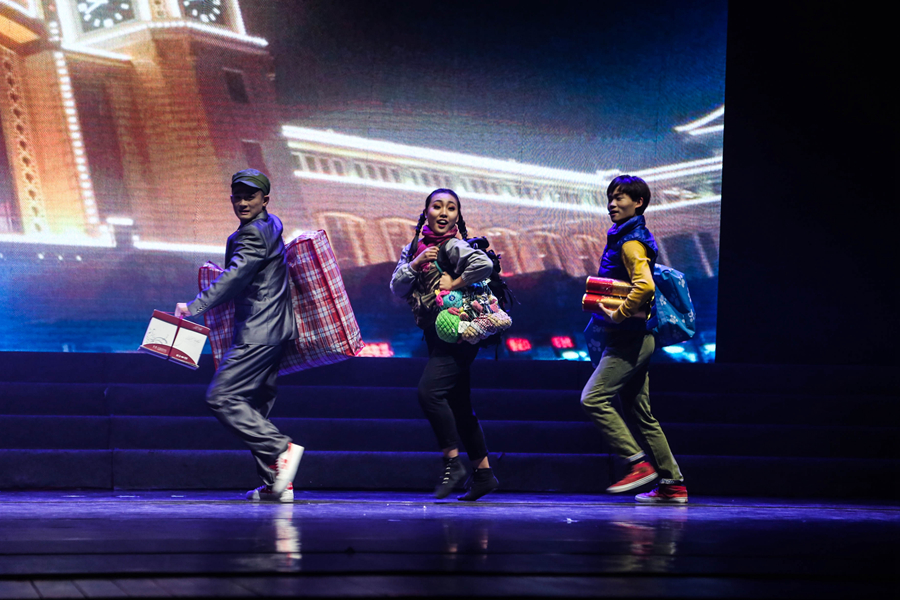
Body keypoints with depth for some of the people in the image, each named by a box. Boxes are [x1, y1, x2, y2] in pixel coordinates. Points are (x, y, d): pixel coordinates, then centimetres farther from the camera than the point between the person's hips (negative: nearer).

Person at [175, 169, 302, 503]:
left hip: (258, 333, -11)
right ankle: (276, 483, 7)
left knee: (222, 397, -14)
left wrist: (195, 307, -30)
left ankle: (280, 448, -19)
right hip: (272, 331, 11)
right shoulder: (272, 225, 20)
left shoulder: (253, 234, -11)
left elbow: (234, 277, -23)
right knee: (255, 405, 10)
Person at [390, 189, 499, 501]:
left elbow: (485, 264, -25)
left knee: (429, 391, -21)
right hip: (435, 335, 8)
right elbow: (397, 287, 5)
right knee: (458, 405, 10)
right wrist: (415, 265, -10)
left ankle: (453, 462, -11)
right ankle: (484, 473, 17)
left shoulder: (453, 247, -9)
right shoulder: (414, 249, 12)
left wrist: (454, 283, -16)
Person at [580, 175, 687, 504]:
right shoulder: (622, 238, 18)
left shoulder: (631, 242, -13)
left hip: (629, 338, -10)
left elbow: (645, 285, -28)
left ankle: (638, 463, -13)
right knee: (641, 412, 11)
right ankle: (672, 483, 12)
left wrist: (619, 314, -20)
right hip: (635, 339, 10)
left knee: (594, 398, -14)